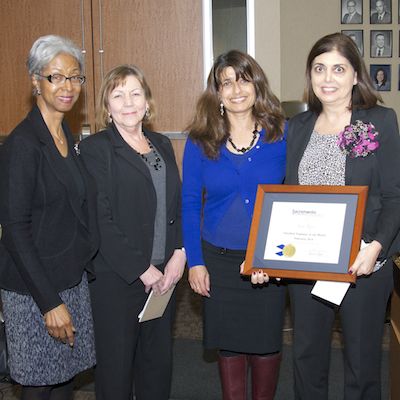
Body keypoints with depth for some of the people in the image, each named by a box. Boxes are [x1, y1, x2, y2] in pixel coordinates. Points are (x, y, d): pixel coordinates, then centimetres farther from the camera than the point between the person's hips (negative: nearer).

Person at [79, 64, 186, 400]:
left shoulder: (162, 145, 12)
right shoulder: (96, 149, -7)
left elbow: (178, 205, 11)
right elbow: (101, 221, -14)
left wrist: (179, 253, -4)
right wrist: (142, 269, -15)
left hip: (163, 273, 5)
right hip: (117, 278, -5)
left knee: (159, 362, 14)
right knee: (117, 364, 7)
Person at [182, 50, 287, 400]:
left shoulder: (282, 134, -5)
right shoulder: (200, 141, -2)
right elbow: (189, 204, 1)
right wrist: (194, 261, -4)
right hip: (219, 260, 1)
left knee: (266, 342, 12)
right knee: (229, 344, 13)